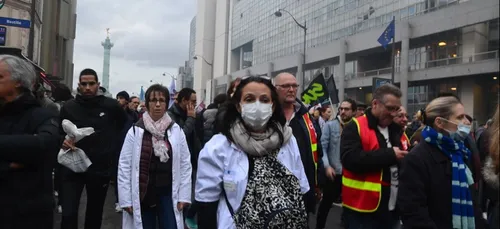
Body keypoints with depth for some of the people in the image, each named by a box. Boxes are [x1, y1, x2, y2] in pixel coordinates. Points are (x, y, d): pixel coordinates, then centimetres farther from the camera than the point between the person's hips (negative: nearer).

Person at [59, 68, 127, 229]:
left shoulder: (111, 105, -5)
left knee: (95, 214, 15)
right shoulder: (68, 107, -2)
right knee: (68, 214, -9)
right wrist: (63, 142, -15)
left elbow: (125, 124, 13)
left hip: (100, 168, 0)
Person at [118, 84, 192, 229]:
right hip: (143, 194, -1)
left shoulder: (176, 131, 0)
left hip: (168, 194, 1)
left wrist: (184, 195, -1)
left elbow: (185, 164, 2)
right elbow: (124, 166, -3)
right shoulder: (135, 131, -4)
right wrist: (126, 199, -5)